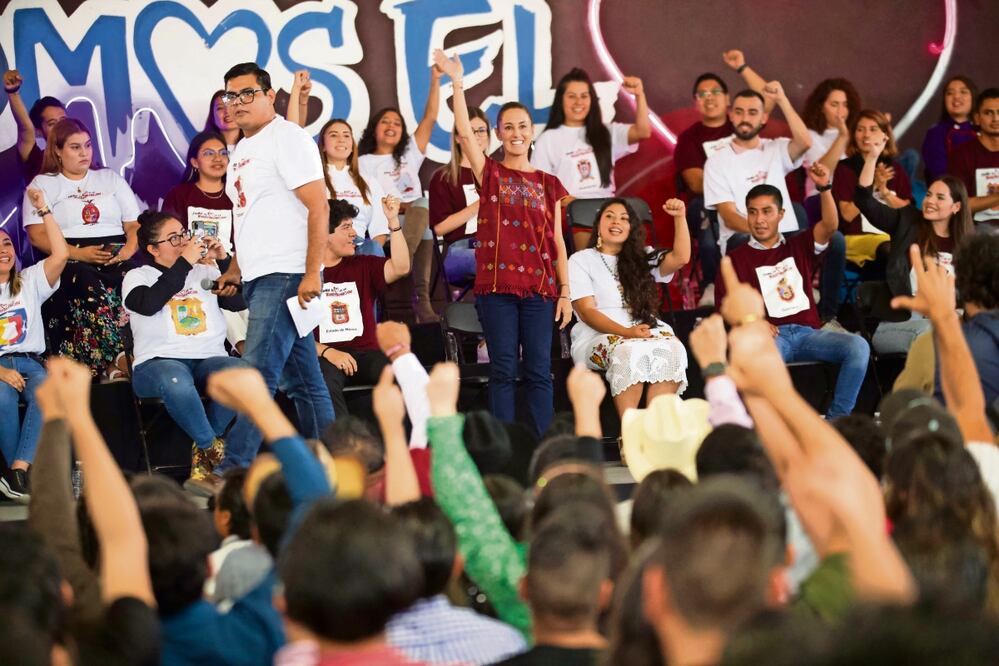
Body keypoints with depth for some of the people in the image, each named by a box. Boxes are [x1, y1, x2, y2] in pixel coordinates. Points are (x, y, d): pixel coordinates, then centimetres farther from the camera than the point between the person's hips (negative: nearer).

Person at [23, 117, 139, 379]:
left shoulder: (110, 178, 24)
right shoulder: (42, 185, 14)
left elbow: (135, 224, 17)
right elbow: (37, 235, 1)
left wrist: (130, 249, -6)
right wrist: (78, 254, -13)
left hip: (117, 256, 2)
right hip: (71, 260, -2)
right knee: (89, 282, -39)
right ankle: (118, 360, -43)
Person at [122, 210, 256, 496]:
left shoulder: (205, 272, 21)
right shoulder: (138, 277, 11)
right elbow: (149, 304, -11)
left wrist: (223, 261, 2)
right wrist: (185, 262, -6)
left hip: (210, 359, 3)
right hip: (158, 362, -3)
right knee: (176, 383, -42)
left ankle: (204, 451, -20)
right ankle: (215, 449, -18)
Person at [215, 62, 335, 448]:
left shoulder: (286, 138, -9)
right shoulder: (242, 149, 18)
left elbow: (318, 207, -16)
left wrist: (312, 273, -22)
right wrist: (236, 269, 22)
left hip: (285, 275, -9)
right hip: (258, 279, 9)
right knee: (301, 381, 11)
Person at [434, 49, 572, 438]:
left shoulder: (548, 184, 13)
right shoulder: (490, 174, 8)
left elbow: (557, 241, 11)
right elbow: (465, 132, -7)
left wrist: (565, 290, 5)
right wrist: (456, 83, -15)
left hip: (540, 287, 2)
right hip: (496, 285, -2)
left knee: (539, 371, 1)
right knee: (503, 369, -2)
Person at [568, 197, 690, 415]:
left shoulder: (642, 258, 23)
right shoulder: (580, 260, 10)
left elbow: (680, 258, 6)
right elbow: (586, 312, -3)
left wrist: (680, 218, -7)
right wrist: (625, 332, -18)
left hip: (645, 331, 3)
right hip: (598, 336, -3)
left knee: (672, 347, -32)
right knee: (630, 351, -38)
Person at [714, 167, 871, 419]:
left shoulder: (798, 247, 21)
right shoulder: (736, 259, 14)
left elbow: (829, 226, 2)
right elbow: (726, 308, 7)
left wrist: (824, 188, -14)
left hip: (808, 332, 3)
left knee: (858, 346, -25)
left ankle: (836, 418, -21)